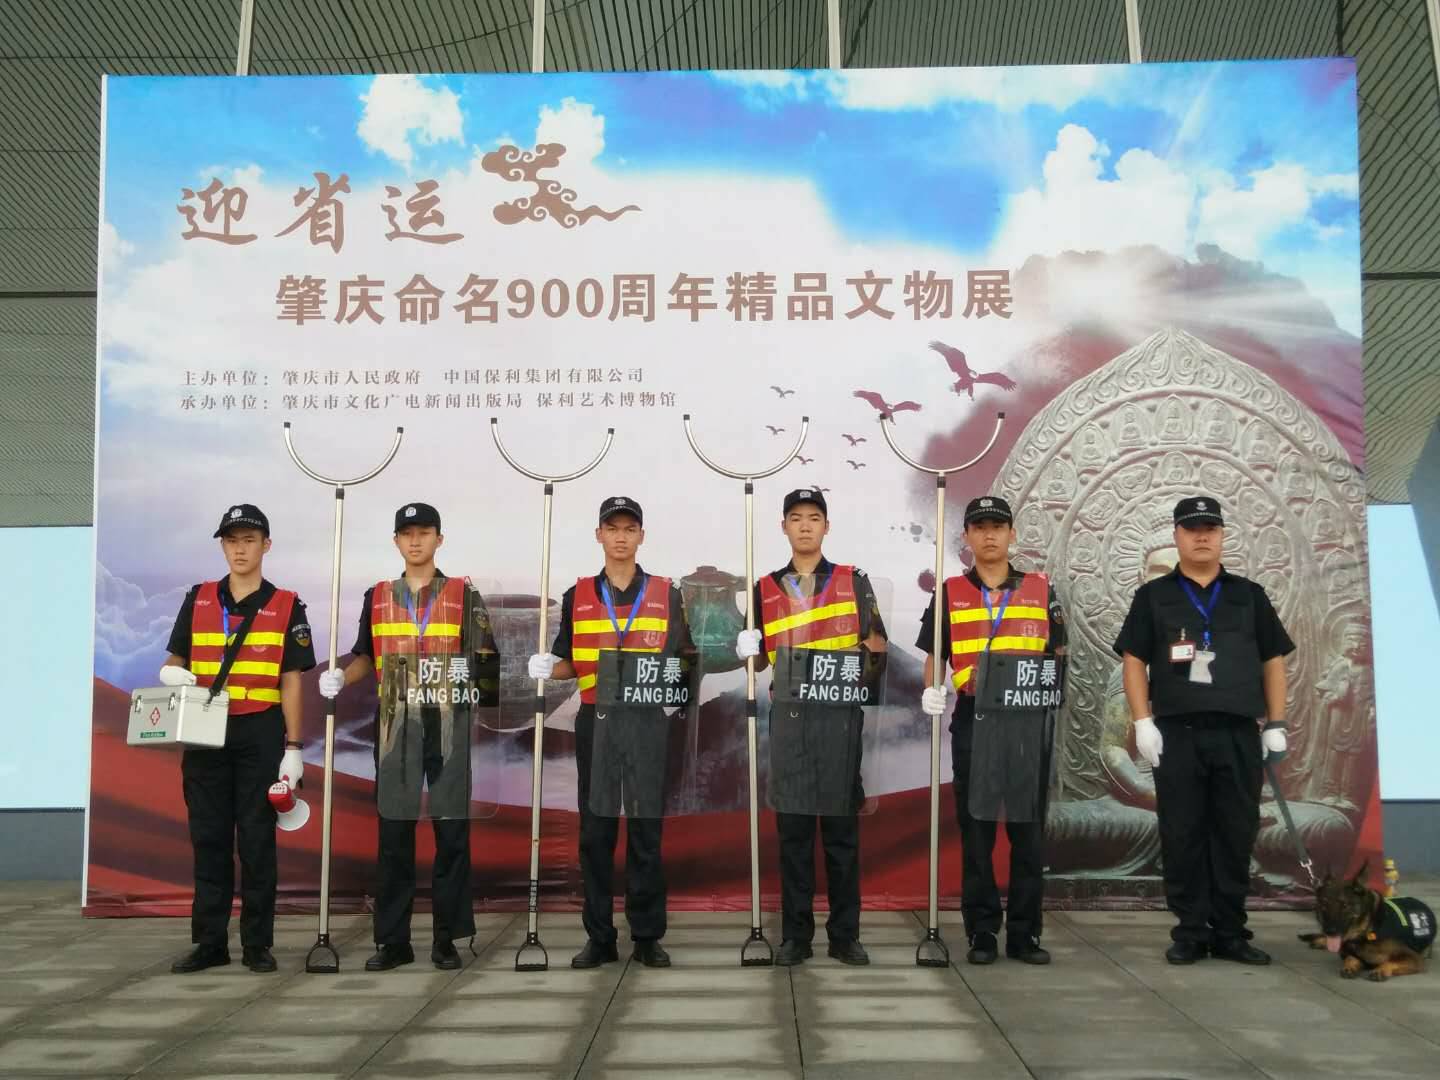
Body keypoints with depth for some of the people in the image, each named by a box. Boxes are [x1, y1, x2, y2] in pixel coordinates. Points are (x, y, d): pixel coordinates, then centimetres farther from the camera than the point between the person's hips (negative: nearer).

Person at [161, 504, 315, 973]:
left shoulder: (286, 607, 3)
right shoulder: (198, 600, 10)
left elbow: (292, 681, 0)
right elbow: (174, 661, 13)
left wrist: (294, 748, -6)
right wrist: (173, 674, -12)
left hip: (260, 735, -2)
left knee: (257, 839, 1)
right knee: (208, 838, 6)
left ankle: (257, 943, 8)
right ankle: (209, 942, 14)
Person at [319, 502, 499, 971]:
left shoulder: (464, 596, 4)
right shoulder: (377, 597, 12)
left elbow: (486, 660, 1)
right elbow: (366, 655, 18)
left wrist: (469, 669, -19)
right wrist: (340, 678, 1)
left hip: (448, 726, -2)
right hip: (395, 728, 2)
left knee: (451, 831, 0)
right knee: (393, 833, 4)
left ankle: (447, 939, 9)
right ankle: (392, 940, 12)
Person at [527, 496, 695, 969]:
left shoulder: (666, 594, 8)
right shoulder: (578, 596, 10)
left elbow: (684, 659, 9)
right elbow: (569, 664, 12)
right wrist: (545, 668, -8)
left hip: (648, 721, -1)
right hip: (595, 721, 1)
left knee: (646, 829, 2)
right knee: (595, 829, 4)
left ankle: (648, 937, 10)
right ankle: (599, 938, 13)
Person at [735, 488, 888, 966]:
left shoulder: (854, 581, 7)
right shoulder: (766, 589, 12)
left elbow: (876, 650, 7)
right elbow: (759, 657, 16)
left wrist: (860, 677, -12)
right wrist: (749, 652, -5)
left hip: (840, 715, -1)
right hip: (789, 716, 1)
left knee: (842, 827, 3)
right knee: (792, 826, 3)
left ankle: (845, 935, 12)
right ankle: (795, 935, 11)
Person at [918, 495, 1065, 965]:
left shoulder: (1041, 590, 8)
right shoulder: (950, 593, 6)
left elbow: (1057, 654, 10)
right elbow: (933, 656, 8)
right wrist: (932, 690, -10)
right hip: (972, 720, 0)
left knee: (1028, 828, 4)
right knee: (976, 828, 4)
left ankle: (1025, 932, 14)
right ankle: (982, 931, 12)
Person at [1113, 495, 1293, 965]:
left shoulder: (1249, 595, 11)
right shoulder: (1153, 597, 7)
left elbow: (1273, 661, 11)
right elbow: (1134, 661, 3)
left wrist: (1275, 725, 4)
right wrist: (1143, 723, -7)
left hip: (1239, 734, 1)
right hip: (1177, 734, -1)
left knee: (1236, 837, 4)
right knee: (1182, 837, 2)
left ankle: (1229, 933, 14)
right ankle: (1190, 932, 10)